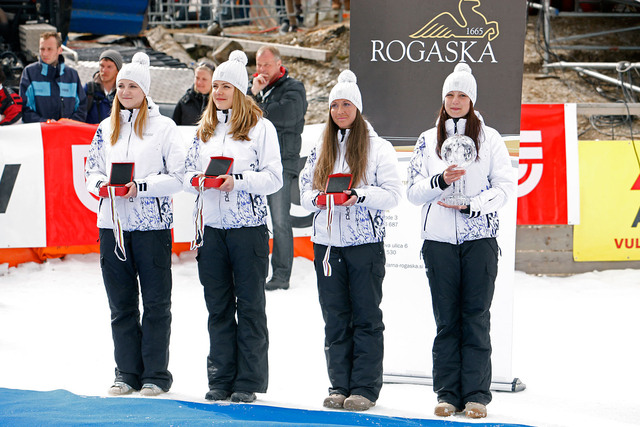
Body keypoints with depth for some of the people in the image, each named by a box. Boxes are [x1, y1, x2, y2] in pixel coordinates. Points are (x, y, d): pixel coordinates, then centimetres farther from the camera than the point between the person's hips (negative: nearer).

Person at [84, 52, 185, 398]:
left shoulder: (164, 127, -2)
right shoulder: (106, 128, 13)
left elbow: (178, 176, -7)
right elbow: (91, 170, 15)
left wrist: (141, 187, -18)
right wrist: (102, 184, -7)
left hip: (152, 223, -4)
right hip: (112, 223, 5)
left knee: (155, 303, 2)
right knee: (121, 304, 9)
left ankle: (156, 375, 8)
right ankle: (127, 373, 17)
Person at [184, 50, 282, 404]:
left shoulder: (260, 127, -3)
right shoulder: (204, 129, 14)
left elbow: (273, 178, -8)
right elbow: (188, 170, 16)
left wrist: (237, 181, -20)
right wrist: (196, 180, -7)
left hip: (248, 227, -5)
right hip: (211, 226, 5)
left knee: (250, 305, 1)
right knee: (218, 307, 9)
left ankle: (248, 383, 5)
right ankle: (220, 380, 15)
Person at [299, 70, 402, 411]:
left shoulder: (378, 147, -1)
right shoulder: (320, 149, 13)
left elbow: (393, 193, -6)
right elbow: (305, 189, 15)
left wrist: (361, 196, -21)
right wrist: (318, 198, -7)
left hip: (365, 242, -4)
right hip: (327, 242, 4)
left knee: (366, 317, -1)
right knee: (335, 318, 7)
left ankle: (365, 388, 3)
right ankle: (340, 386, 13)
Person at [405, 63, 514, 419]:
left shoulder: (489, 138, 5)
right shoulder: (428, 140, 12)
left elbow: (505, 187, 0)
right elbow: (414, 192, 8)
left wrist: (471, 205, -13)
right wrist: (440, 181, -11)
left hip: (479, 239, -2)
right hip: (439, 239, 2)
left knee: (476, 318, -3)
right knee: (446, 319, 3)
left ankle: (476, 395, -1)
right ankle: (448, 394, 7)